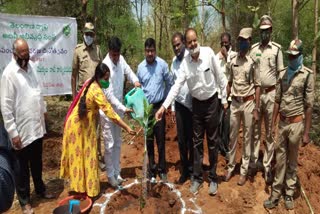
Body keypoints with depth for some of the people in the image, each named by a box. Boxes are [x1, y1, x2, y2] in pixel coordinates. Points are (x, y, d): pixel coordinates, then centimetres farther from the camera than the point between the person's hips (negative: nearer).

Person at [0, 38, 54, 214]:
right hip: (22, 129, -6)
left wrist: (43, 111, 16)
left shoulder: (31, 66, 3)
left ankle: (40, 189, 42)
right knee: (23, 167, 11)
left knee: (37, 163, 23)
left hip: (37, 126, 6)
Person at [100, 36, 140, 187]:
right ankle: (110, 175, 19)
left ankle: (117, 172, 28)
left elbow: (128, 71, 15)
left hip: (118, 109, 7)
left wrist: (135, 80, -7)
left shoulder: (121, 59, -4)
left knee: (118, 143, 15)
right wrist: (124, 108, -30)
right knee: (109, 144, 2)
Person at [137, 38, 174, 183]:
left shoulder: (162, 64, -7)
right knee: (149, 141, 10)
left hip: (159, 107, -2)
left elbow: (170, 83, 2)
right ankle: (152, 170, 23)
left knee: (161, 140, 4)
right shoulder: (140, 67, 1)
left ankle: (162, 170, 20)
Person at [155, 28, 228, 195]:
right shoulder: (185, 63, -10)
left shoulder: (209, 53, -15)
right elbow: (177, 85, -12)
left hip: (211, 101, -2)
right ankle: (197, 177, 22)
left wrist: (224, 99, -2)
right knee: (197, 142, 9)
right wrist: (164, 106, -21)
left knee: (212, 141, 8)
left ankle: (213, 178, 21)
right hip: (196, 103, 2)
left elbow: (220, 76, -7)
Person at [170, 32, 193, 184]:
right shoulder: (174, 61, 9)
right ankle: (184, 170, 25)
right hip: (180, 104, 5)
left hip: (193, 103, -4)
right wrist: (172, 107, 12)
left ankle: (192, 168, 26)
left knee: (192, 139, 9)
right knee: (181, 139, 10)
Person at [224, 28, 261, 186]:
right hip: (234, 102, 4)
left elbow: (257, 86, -6)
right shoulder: (232, 61, 6)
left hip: (248, 103, -4)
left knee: (247, 137, 7)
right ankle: (230, 167, 26)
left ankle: (244, 171, 19)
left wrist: (256, 109, -9)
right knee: (232, 136, 11)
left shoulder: (253, 61, -7)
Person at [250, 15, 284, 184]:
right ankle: (253, 163, 22)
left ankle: (267, 167, 16)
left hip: (271, 94, -2)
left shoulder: (277, 49, -1)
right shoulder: (253, 49, 7)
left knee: (270, 133, 7)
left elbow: (281, 74, 0)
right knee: (255, 131, 10)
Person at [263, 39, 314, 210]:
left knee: (292, 160, 10)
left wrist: (306, 133, -9)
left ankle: (289, 194, 25)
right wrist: (273, 124, 7)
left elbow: (309, 105, -8)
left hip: (296, 123, -4)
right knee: (280, 159, 10)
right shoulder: (283, 74, 6)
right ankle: (276, 194, 20)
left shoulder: (307, 75, -8)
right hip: (282, 122, 4)